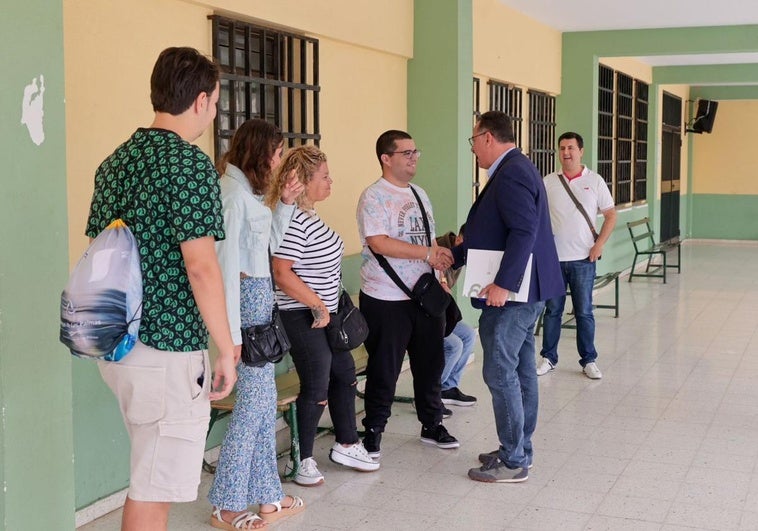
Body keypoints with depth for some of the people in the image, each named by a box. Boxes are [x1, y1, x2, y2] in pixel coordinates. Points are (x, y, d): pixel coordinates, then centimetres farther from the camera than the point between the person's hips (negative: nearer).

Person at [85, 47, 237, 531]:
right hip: (169, 347, -8)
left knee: (148, 473, 22)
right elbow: (200, 265, -20)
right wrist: (226, 349, -13)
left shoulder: (115, 162, 10)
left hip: (117, 341, 8)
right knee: (154, 488, 3)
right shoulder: (191, 164, -15)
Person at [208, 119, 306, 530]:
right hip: (248, 298, -10)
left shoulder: (247, 191, 14)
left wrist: (285, 203, 11)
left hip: (260, 296, 10)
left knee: (264, 400, 13)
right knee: (255, 400, -4)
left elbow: (270, 244, 22)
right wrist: (232, 333, -22)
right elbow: (228, 264, -20)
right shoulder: (233, 194, -16)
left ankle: (267, 498, 23)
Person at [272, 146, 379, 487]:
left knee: (344, 375, 18)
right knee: (317, 388, 0)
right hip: (304, 318, -10)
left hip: (324, 314, 10)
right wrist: (318, 305, -20)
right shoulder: (293, 221, -22)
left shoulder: (309, 214, 9)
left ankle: (346, 445, 34)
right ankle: (303, 461, 17)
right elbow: (282, 274, -29)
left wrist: (328, 305, 15)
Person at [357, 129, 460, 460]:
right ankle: (373, 431, 16)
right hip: (386, 299, -7)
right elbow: (378, 243, -23)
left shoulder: (419, 195, 14)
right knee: (384, 368, 2)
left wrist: (440, 262, 7)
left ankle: (432, 425, 28)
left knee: (430, 362, 13)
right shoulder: (374, 197, -11)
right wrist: (427, 253, -23)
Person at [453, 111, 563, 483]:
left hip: (510, 294, -11)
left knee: (500, 373, -5)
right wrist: (453, 255, 25)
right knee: (520, 371, 15)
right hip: (522, 290, 11)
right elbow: (493, 232, 23)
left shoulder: (511, 173, -17)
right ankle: (519, 449, 25)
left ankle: (513, 462, 3)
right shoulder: (516, 169, 17)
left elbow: (524, 231, -27)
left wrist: (502, 284, -28)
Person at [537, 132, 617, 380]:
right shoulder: (548, 182, 3)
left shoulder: (595, 181, 1)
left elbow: (610, 215, 4)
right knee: (552, 310, 8)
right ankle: (548, 358, 19)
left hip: (583, 258, -1)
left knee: (584, 312, 5)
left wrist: (599, 244, -6)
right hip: (553, 257, 1)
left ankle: (589, 360, 16)